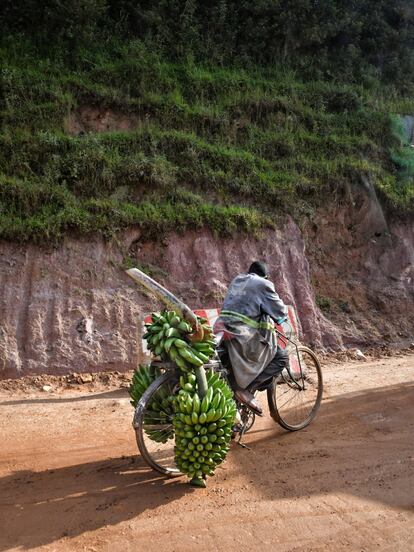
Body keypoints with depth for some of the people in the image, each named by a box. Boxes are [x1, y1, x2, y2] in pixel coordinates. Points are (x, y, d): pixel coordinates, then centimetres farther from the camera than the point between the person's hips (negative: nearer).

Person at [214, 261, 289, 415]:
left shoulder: (237, 280, 21)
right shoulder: (263, 284, 0)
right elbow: (280, 311, 1)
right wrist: (282, 317, 25)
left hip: (221, 330, 8)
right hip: (243, 335, -8)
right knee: (281, 357, 3)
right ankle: (245, 389, -7)